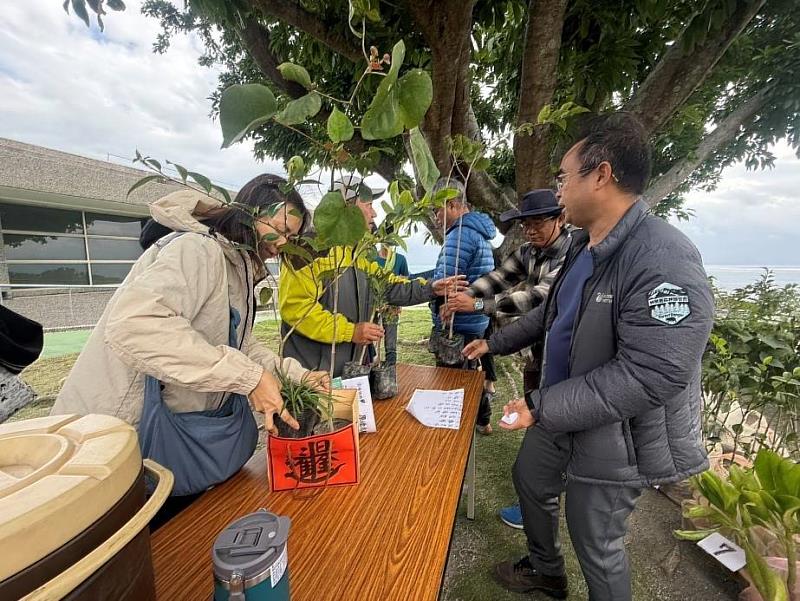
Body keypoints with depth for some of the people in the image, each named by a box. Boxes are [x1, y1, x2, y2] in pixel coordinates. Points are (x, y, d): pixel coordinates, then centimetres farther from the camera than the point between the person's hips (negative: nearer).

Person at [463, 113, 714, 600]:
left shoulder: (665, 261, -28)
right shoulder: (583, 244, 3)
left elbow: (650, 376, -31)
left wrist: (541, 407, -29)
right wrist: (495, 343, 16)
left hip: (615, 435, -9)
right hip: (560, 410, 9)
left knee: (596, 543, 11)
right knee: (530, 479, 26)